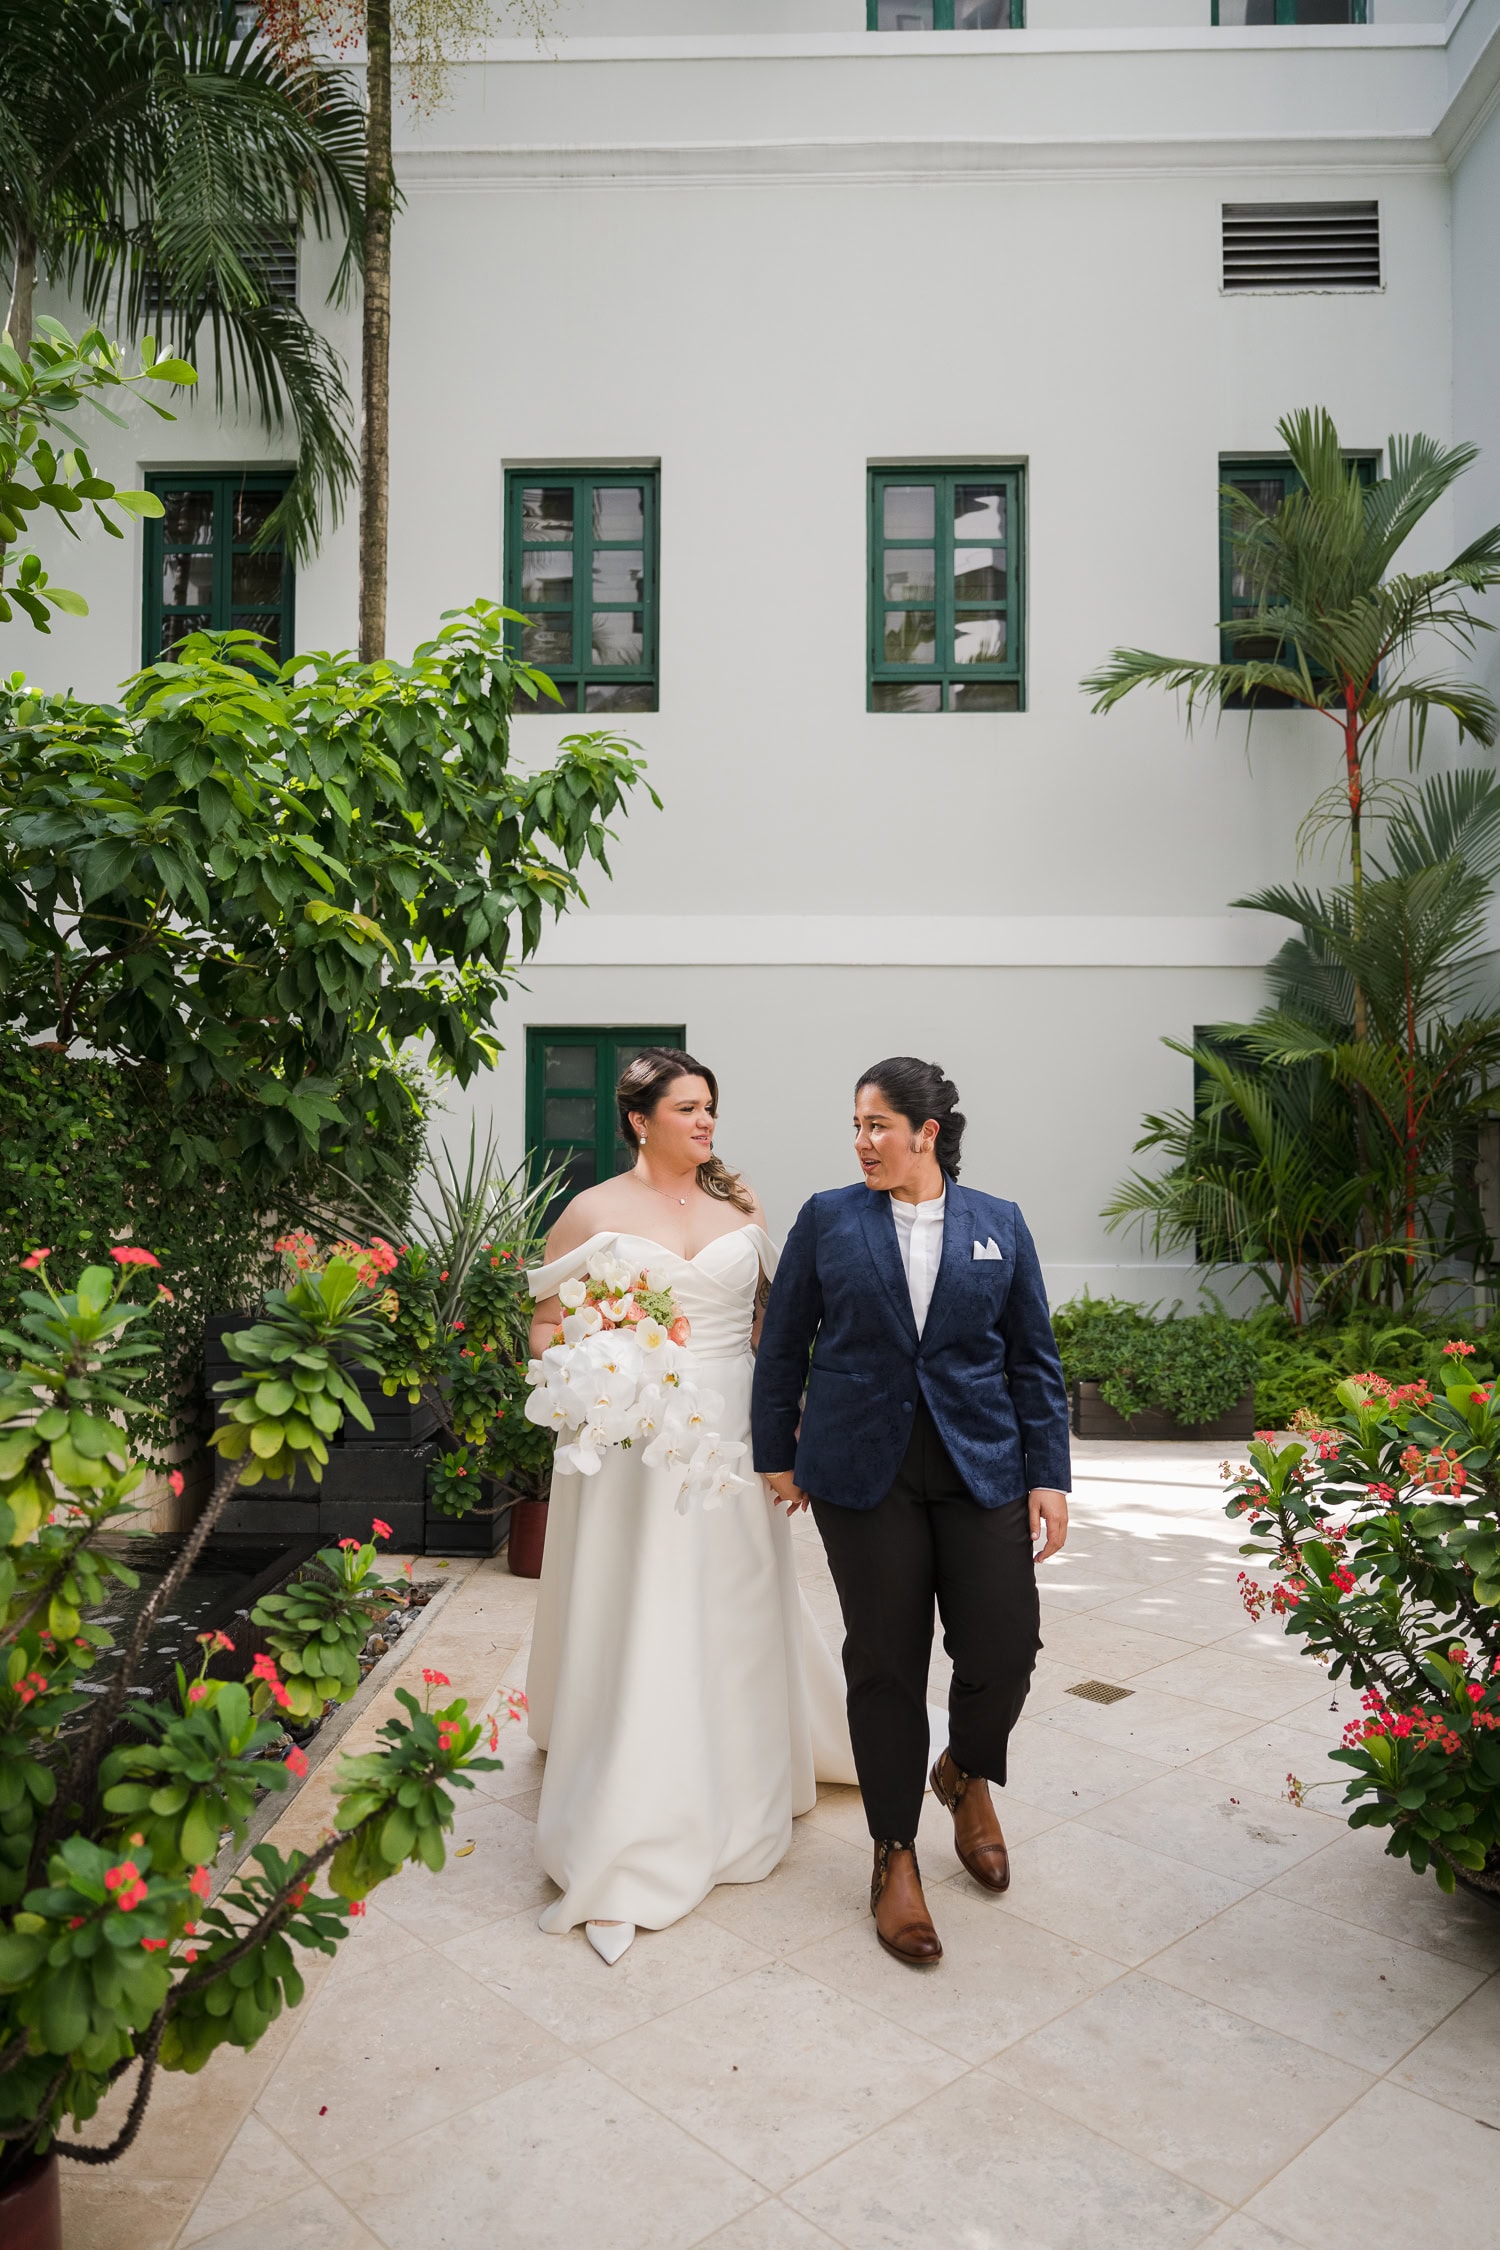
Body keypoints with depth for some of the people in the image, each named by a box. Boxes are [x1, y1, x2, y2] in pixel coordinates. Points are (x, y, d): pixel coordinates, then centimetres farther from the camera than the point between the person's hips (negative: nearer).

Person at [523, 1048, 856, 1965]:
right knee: (633, 1629, 1)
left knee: (738, 1618, 15)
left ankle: (740, 1797, 41)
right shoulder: (594, 1211, -3)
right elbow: (545, 1324, 2)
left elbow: (776, 1319, 9)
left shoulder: (740, 1205, 6)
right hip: (633, 1443, -3)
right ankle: (626, 1837, 15)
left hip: (731, 1442, 4)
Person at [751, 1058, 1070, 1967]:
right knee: (884, 1661, 5)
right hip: (864, 1471, -1)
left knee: (1006, 1644, -3)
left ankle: (968, 1773, 32)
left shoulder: (999, 1224, 5)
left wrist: (1049, 1476, 1)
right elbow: (783, 1345, 7)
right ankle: (896, 1857, 26)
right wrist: (777, 1453, 6)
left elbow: (1034, 1359, 6)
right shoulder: (828, 1219, 3)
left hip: (981, 1467, 1)